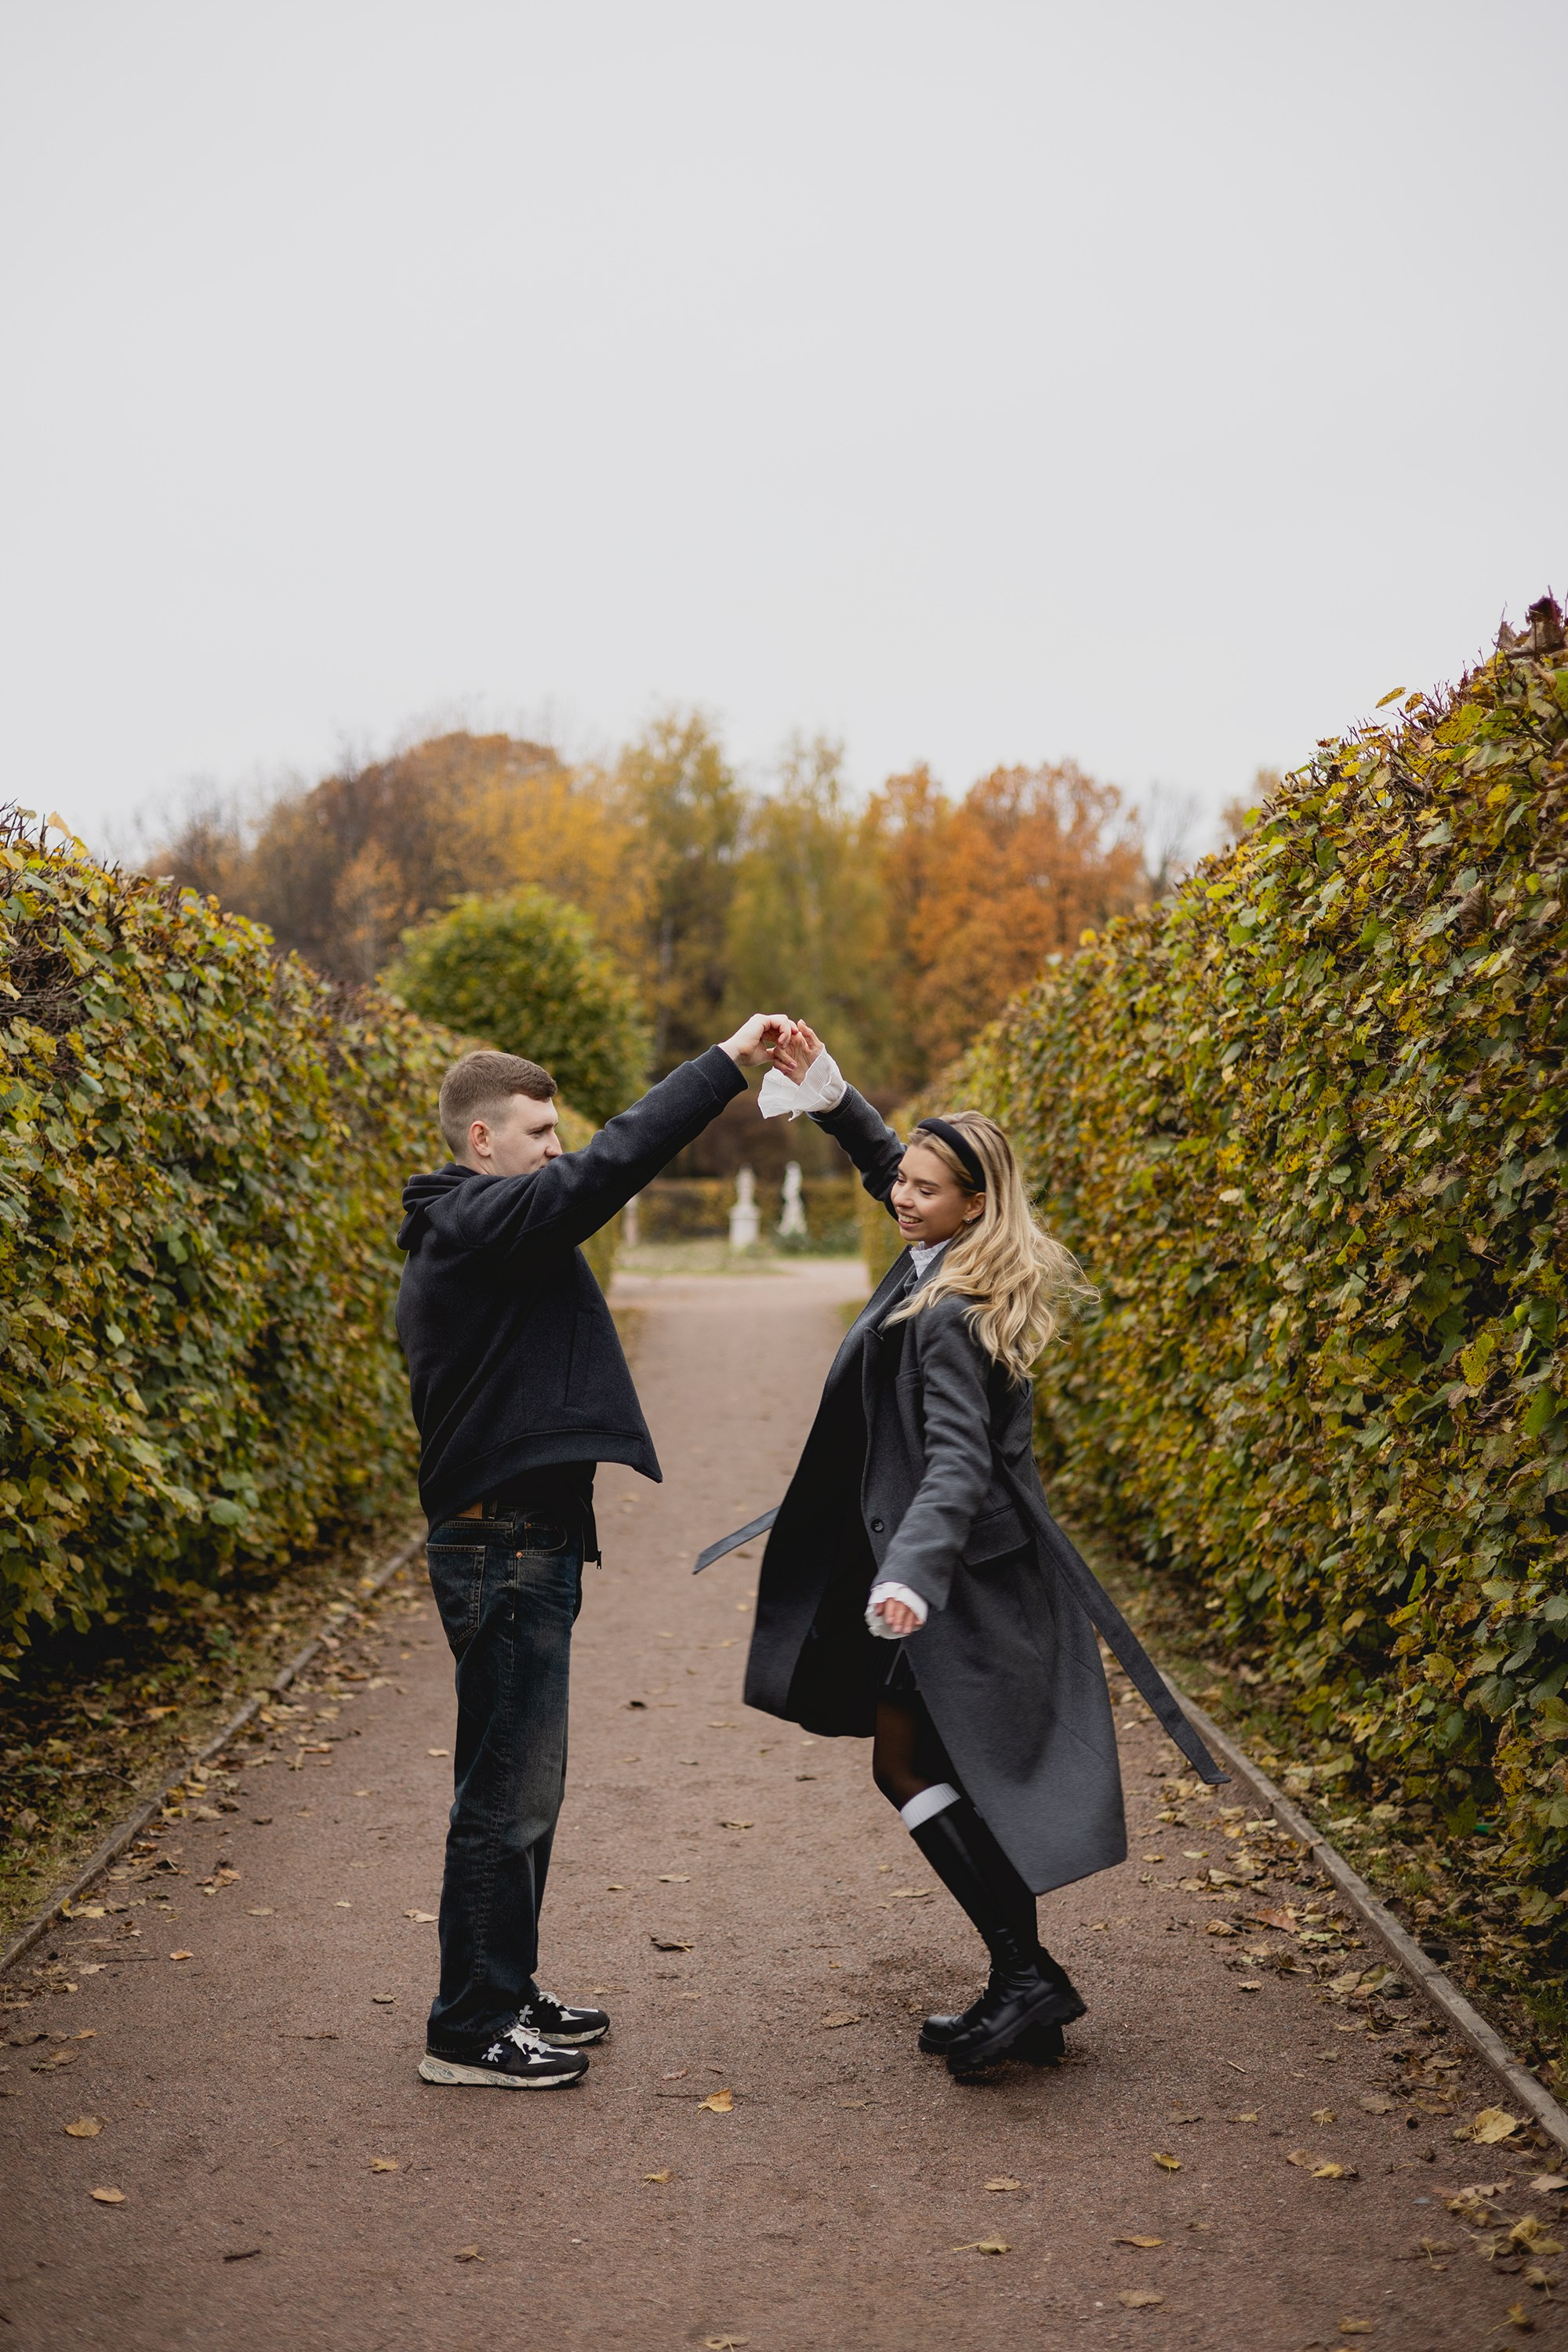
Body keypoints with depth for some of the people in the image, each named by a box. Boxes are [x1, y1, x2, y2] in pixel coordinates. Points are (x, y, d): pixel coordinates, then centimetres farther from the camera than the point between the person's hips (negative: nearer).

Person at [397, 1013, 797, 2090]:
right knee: (507, 1792, -4)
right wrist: (727, 1062, -23)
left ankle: (506, 1995, 27)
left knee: (524, 1786, 17)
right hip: (506, 1548, -11)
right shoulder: (481, 1224, -16)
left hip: (524, 1544, 11)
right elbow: (610, 1164, -26)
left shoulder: (457, 1241, 17)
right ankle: (469, 2032, 5)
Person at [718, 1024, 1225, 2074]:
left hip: (958, 1573, -10)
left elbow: (956, 1459, -31)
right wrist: (833, 1097, 10)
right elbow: (888, 1162, 24)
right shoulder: (949, 1262, 6)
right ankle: (1025, 1988, 17)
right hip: (991, 1562, 10)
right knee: (943, 1770, 13)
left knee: (912, 1765, -4)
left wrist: (908, 1573, -44)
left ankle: (1029, 1974, -3)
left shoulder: (945, 1315, -21)